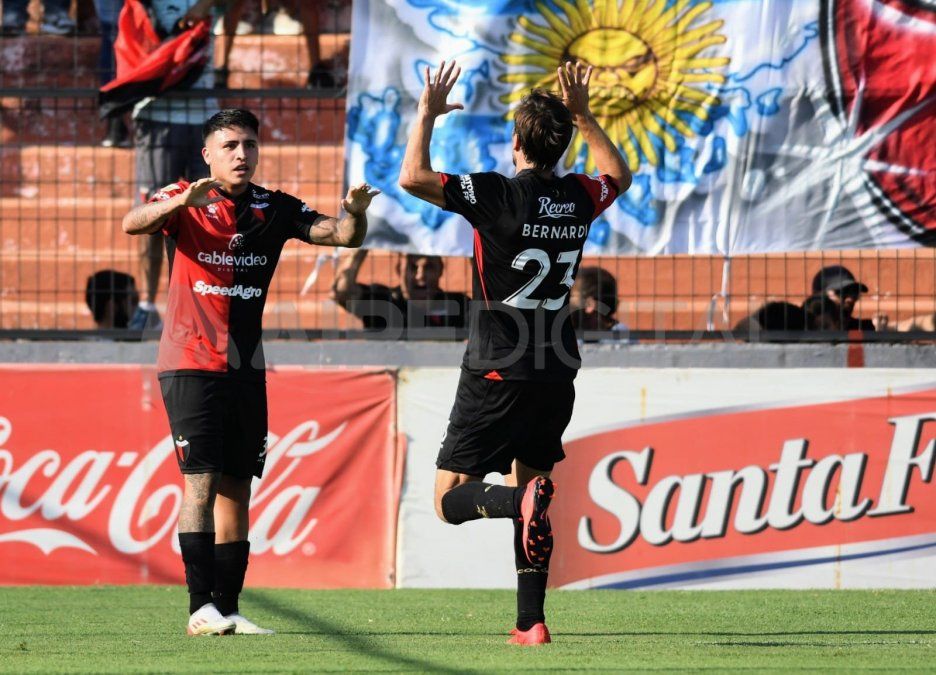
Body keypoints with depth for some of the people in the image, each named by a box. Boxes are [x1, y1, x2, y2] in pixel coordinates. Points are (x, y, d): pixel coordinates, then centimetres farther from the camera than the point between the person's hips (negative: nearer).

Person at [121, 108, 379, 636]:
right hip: (191, 364, -5)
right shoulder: (185, 203, -5)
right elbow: (133, 224, -24)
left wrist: (355, 214, -24)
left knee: (237, 489, 6)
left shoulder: (275, 210, 7)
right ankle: (201, 607, -15)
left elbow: (342, 236, 0)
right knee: (200, 482, -13)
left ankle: (228, 609, 8)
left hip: (247, 368, 5)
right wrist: (180, 201, -43)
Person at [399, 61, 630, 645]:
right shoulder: (578, 199, 4)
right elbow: (620, 175, 27)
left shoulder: (498, 195, -13)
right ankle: (531, 623, 7)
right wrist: (583, 117, 29)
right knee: (533, 493, 15)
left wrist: (428, 113, -4)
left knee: (451, 498, -1)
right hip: (556, 375, 5)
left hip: (496, 375, -5)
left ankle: (523, 498, -32)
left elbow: (413, 177, -17)